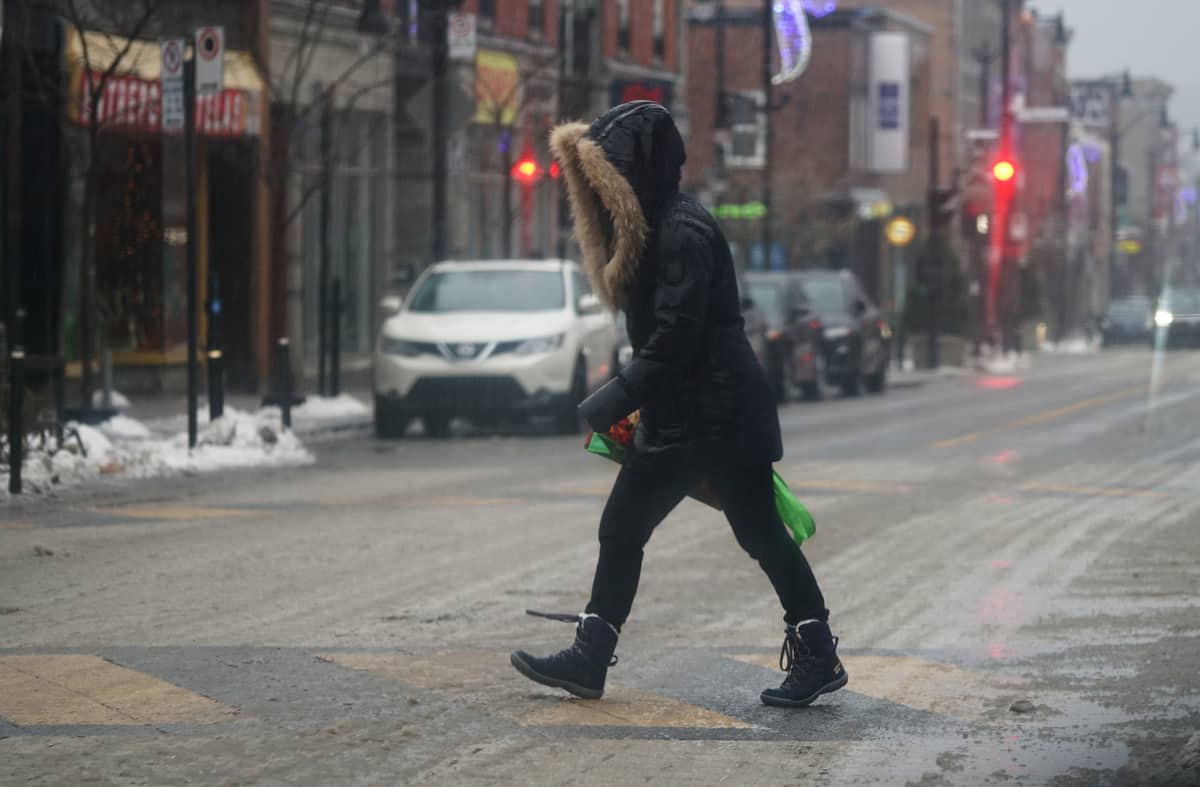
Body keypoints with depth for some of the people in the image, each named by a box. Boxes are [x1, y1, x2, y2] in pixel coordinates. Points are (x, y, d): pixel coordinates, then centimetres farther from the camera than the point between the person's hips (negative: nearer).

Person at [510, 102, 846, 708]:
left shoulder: (684, 232, -18)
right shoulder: (648, 228, 12)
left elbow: (675, 336, -23)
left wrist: (614, 401, -20)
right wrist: (626, 403, 9)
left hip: (720, 414, -10)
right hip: (674, 418, 10)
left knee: (760, 534, -2)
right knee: (621, 529, 9)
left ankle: (817, 656, 7)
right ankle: (589, 659, 14)